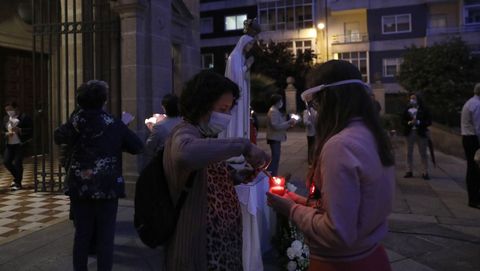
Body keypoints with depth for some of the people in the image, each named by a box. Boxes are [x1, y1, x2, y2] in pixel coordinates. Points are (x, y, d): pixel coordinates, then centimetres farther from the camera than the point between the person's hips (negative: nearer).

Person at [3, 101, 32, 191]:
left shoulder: (24, 117, -8)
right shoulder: (6, 118, 11)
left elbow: (31, 129, -12)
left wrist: (19, 130, -23)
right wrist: (6, 133, -3)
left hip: (20, 144, -6)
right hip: (9, 144, 6)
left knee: (17, 163, -6)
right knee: (6, 161, 3)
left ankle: (18, 183, 8)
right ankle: (16, 177, 28)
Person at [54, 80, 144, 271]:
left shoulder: (76, 122, -1)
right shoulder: (114, 124, -6)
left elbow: (58, 136, 17)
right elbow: (138, 147, -3)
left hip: (79, 187, 3)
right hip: (107, 187, -3)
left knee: (82, 235, 15)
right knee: (105, 237, 5)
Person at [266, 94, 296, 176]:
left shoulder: (276, 111, 17)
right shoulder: (273, 111, -16)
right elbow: (276, 126, -24)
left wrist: (289, 125, 7)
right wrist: (288, 122, -18)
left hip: (276, 138, 11)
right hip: (275, 138, -11)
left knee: (275, 158, 15)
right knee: (275, 158, -10)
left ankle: (272, 176, 21)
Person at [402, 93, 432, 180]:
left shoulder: (423, 110, -3)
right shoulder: (407, 109, 4)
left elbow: (429, 121, -6)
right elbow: (403, 121, 4)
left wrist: (418, 122, -18)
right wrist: (409, 122, -15)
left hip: (421, 133, -3)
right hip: (410, 133, 3)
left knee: (423, 153, 2)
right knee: (409, 153, 7)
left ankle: (425, 173, 7)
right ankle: (409, 171, 15)